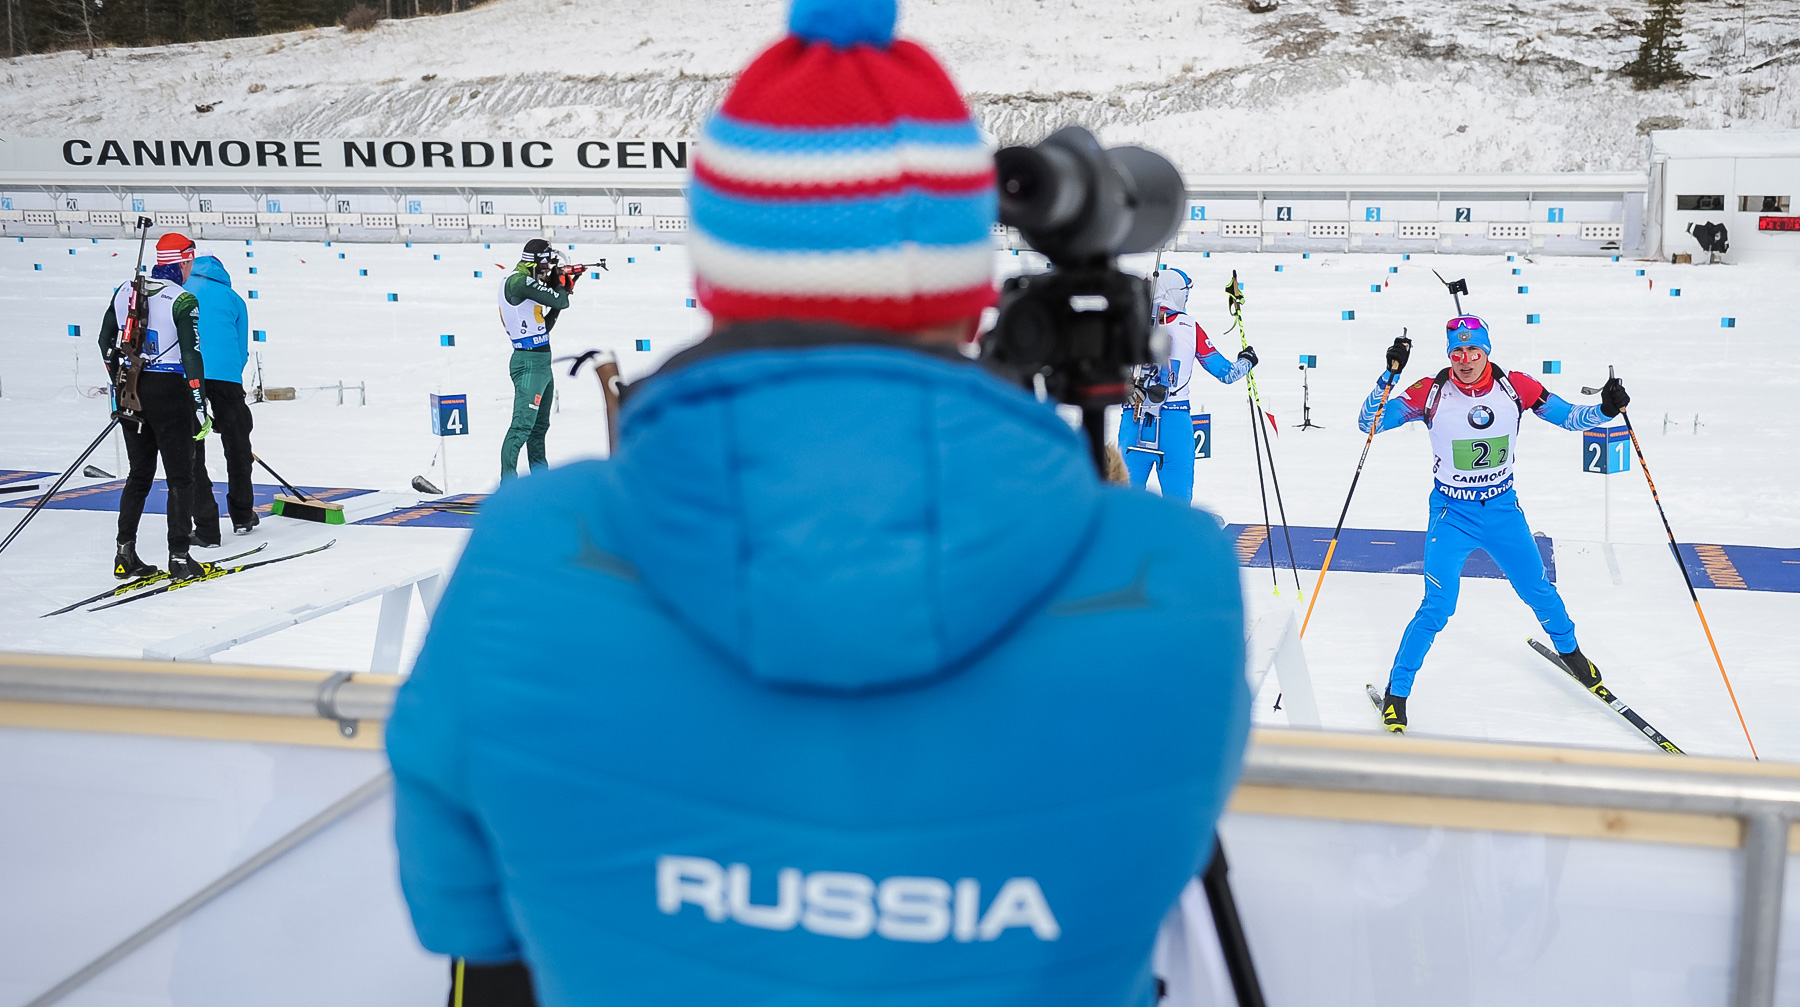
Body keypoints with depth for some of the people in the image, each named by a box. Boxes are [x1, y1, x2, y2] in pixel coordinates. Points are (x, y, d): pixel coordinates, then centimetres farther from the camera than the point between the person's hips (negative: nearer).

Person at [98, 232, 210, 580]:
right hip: (168, 393, -6)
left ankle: (125, 554, 14)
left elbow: (106, 341, 14)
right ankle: (179, 557, 1)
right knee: (180, 478, 2)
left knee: (139, 474, 16)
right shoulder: (182, 300, -13)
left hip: (131, 392, 6)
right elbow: (191, 355, -16)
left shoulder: (125, 290, 7)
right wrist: (201, 407, -12)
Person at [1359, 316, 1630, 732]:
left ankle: (1570, 650, 47)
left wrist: (1605, 410, -20)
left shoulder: (1515, 386, -11)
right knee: (1437, 608, -11)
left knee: (1539, 593, 16)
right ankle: (1396, 693, 4)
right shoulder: (1432, 392, -17)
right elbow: (1369, 423, -19)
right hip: (1451, 515, -3)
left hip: (1503, 510, 3)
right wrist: (1389, 375, -32)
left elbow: (1570, 418, -1)